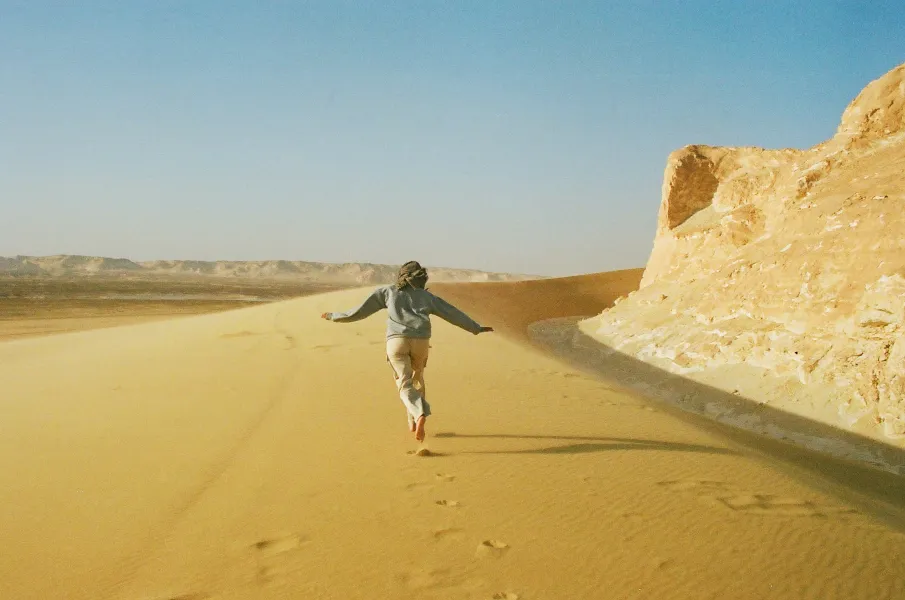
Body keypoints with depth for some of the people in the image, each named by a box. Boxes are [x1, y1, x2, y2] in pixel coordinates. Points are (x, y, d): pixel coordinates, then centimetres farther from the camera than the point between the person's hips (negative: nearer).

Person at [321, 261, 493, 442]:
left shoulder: (387, 291, 21)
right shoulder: (426, 296, 23)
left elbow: (362, 309, 19)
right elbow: (453, 313, 27)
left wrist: (335, 317, 29)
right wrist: (476, 328, 37)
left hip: (396, 341, -2)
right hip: (420, 342, 2)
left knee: (405, 385, -8)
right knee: (416, 379, 26)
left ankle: (420, 415, -36)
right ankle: (413, 421, 29)